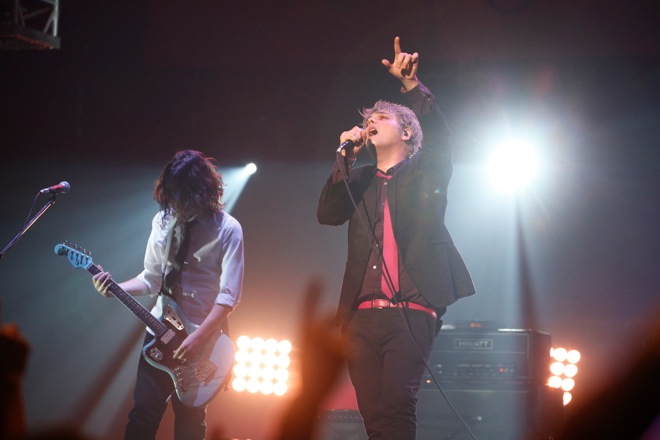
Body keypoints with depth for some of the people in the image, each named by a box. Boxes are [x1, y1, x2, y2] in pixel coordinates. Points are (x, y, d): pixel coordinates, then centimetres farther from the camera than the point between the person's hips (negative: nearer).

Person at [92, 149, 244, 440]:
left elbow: (230, 294, -16)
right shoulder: (163, 221, 3)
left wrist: (198, 337, -22)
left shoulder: (227, 229, -12)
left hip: (204, 338, -4)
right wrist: (115, 289, -9)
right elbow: (153, 278, 9)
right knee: (143, 413, 1)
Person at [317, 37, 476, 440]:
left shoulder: (425, 176, 12)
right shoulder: (359, 180, 22)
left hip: (411, 312, -4)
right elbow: (327, 214, 6)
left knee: (398, 404, -19)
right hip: (364, 313, 4)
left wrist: (412, 84, -19)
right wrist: (346, 157, -1)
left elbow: (438, 138, -7)